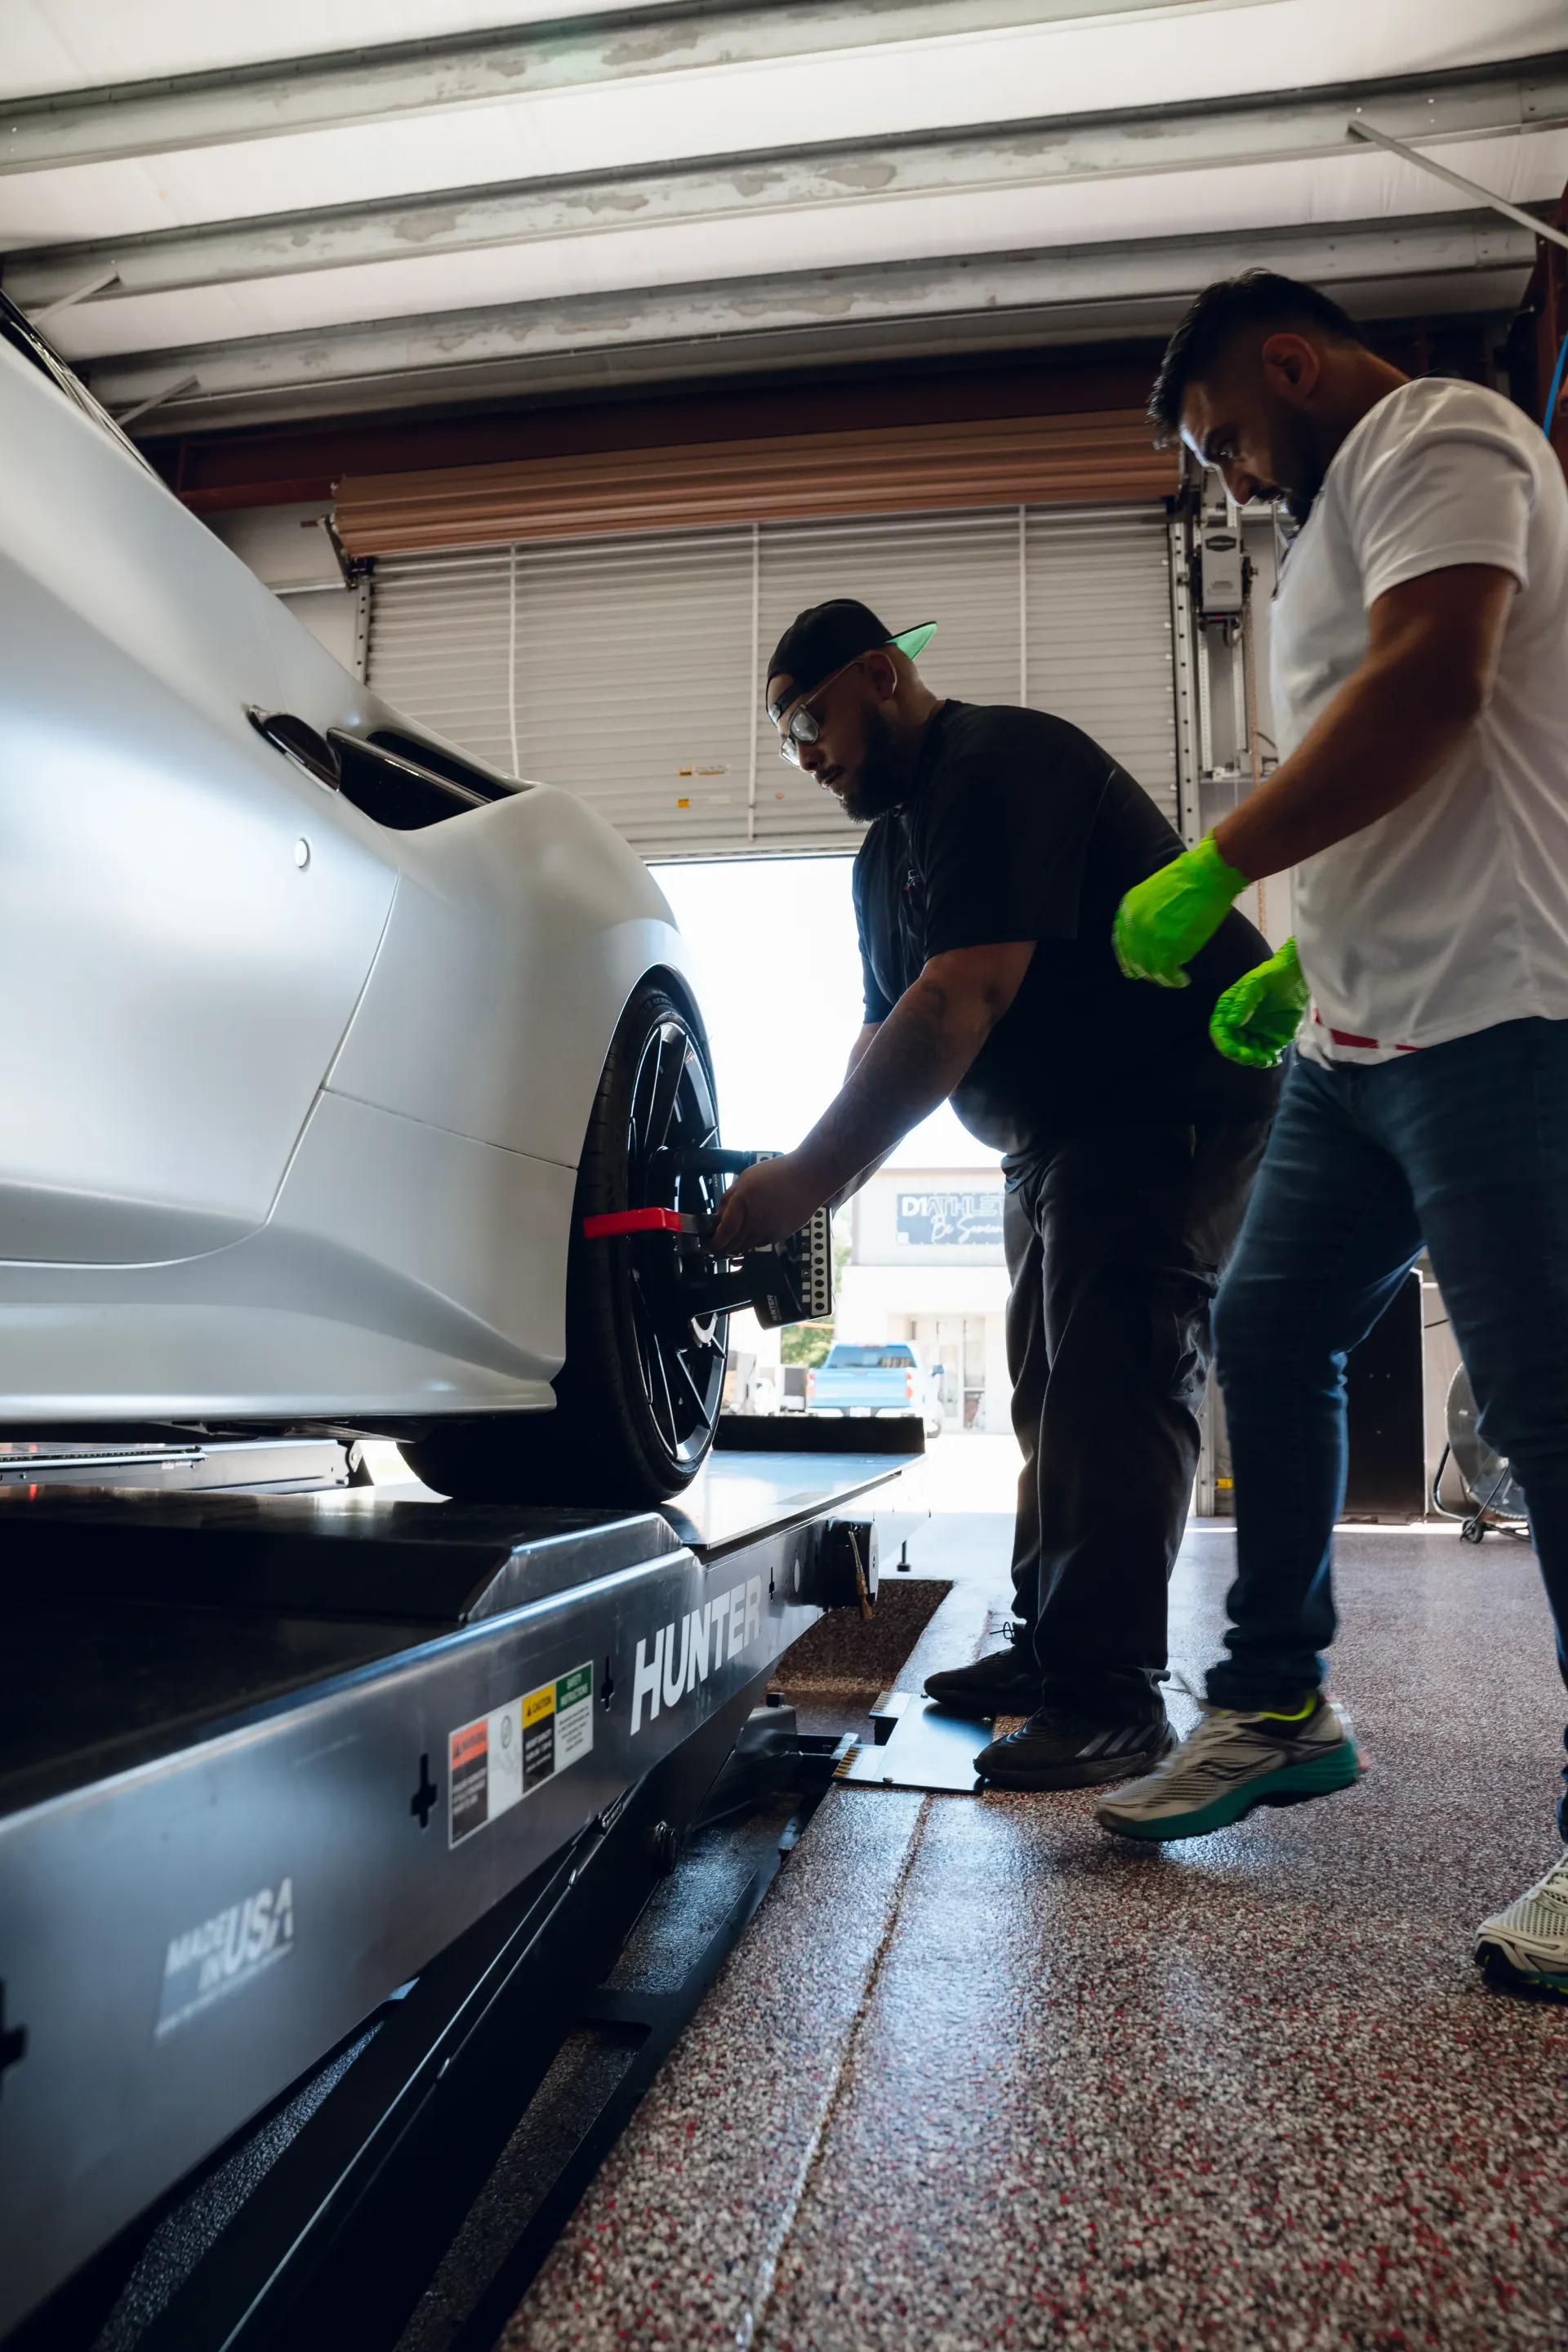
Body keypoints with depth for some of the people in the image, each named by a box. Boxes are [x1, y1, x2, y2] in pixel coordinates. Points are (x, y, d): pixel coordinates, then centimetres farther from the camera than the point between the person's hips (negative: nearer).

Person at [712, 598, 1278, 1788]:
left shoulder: (1000, 767, -18)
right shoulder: (889, 850, 14)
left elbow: (961, 1003, -29)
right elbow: (890, 1034, 10)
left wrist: (810, 1174, -29)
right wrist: (817, 1187, -6)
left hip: (1176, 1098, -10)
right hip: (1059, 1132, 11)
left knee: (1114, 1379, -14)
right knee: (1053, 1386, 12)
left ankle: (1109, 1694, -9)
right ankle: (1049, 1647, 22)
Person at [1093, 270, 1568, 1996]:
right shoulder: (1347, 508, 28)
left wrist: (1216, 868, -16)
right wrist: (1302, 963, 20)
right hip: (1364, 1030, 10)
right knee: (1268, 1338, 11)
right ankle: (1276, 1707, 23)